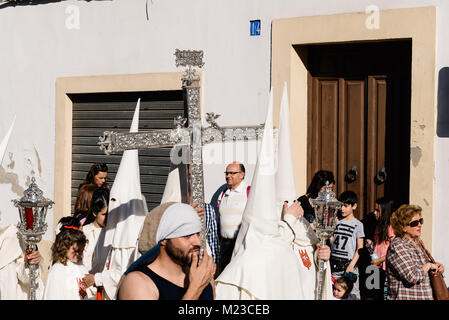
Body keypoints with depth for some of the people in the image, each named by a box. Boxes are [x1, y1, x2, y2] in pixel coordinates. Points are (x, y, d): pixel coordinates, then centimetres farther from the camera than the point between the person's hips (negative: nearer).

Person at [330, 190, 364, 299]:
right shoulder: (337, 222, 11)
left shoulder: (357, 224, 0)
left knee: (353, 294, -6)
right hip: (335, 264, 4)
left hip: (349, 263, -4)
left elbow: (360, 248, -4)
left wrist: (351, 265, -12)